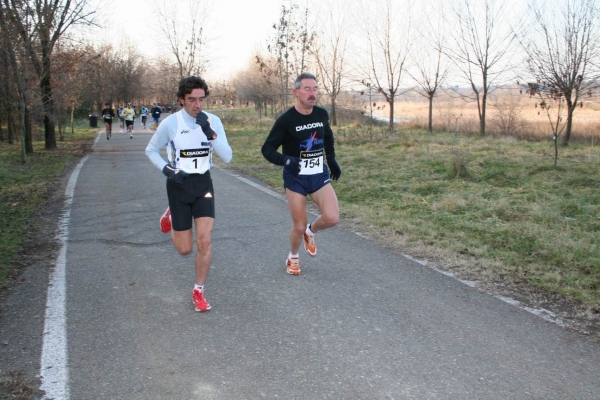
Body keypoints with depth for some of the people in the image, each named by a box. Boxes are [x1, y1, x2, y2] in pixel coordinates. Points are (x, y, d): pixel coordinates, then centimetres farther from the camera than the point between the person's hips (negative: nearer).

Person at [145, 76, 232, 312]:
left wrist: (210, 133, -25)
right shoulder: (170, 123, -11)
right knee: (185, 249, 4)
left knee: (205, 240, -10)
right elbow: (151, 150, 3)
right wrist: (167, 169, -14)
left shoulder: (213, 122, -5)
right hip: (179, 185, -1)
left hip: (203, 184, 2)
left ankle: (199, 292, 9)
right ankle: (171, 217, 38)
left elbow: (227, 157, -12)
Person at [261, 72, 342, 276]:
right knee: (299, 227, 2)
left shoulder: (322, 114, -1)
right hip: (295, 178, -3)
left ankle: (311, 231, 20)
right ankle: (293, 258, 33)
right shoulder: (286, 120, -14)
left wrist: (332, 160, 16)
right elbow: (267, 149, -11)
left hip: (319, 176, 3)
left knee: (332, 218, -15)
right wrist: (286, 160, -29)